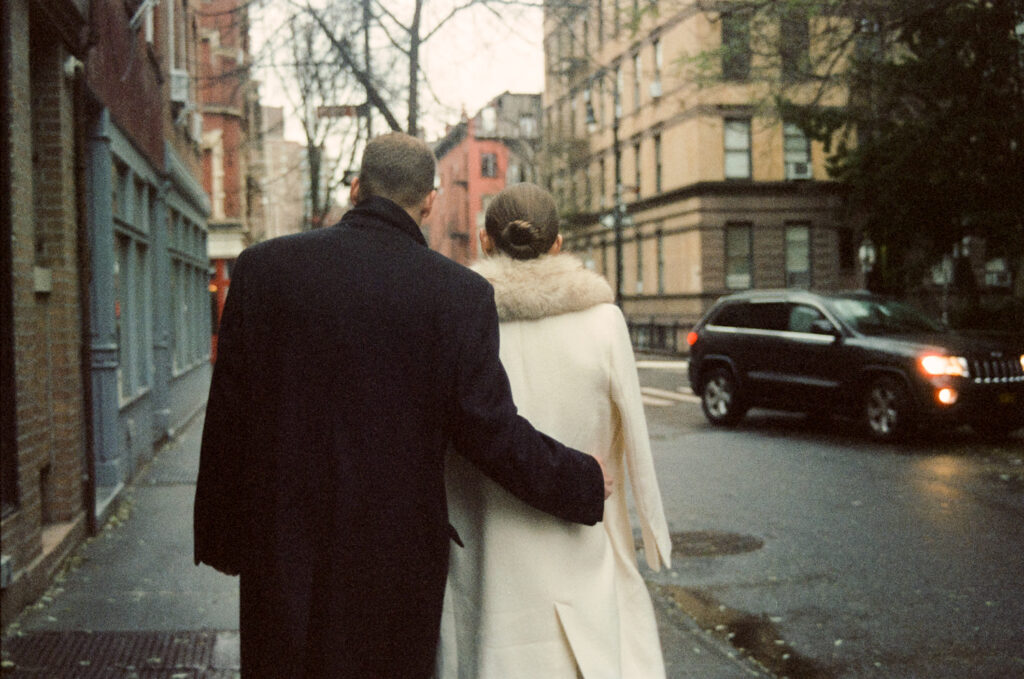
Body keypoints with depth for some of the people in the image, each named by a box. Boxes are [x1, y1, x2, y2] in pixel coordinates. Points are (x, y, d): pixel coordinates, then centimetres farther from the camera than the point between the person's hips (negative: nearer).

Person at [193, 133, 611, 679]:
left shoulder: (262, 267, -4)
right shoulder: (461, 294, -10)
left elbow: (227, 418, -1)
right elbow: (491, 431, -10)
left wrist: (220, 535, 10)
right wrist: (582, 483, 6)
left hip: (281, 549, 1)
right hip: (398, 553, -1)